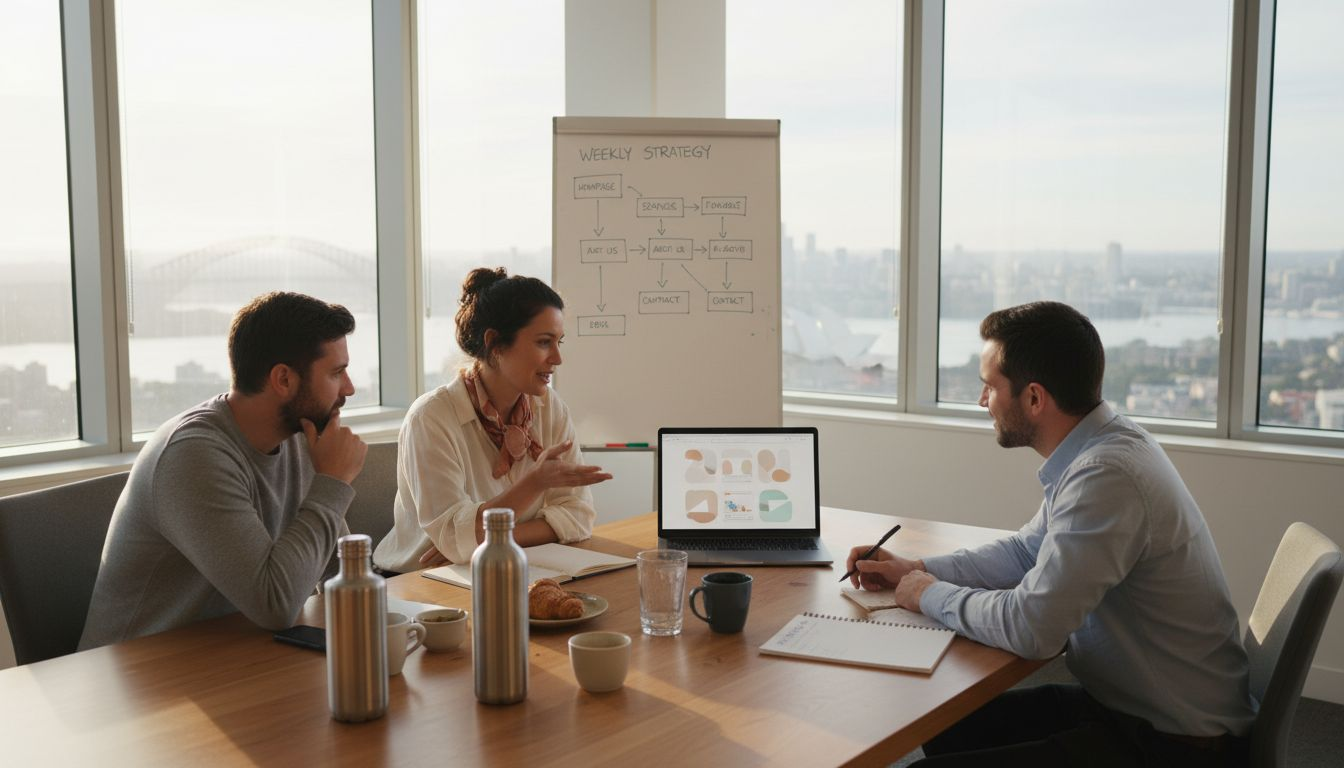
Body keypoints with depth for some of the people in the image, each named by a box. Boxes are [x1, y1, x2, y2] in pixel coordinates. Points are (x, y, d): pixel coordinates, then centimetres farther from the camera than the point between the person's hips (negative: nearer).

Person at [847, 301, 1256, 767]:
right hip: (1126, 703, 9)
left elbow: (1030, 628, -28)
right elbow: (1028, 551, 18)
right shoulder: (1103, 446, 3)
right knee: (948, 729, 13)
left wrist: (931, 596, -10)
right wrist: (917, 569, 10)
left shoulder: (1106, 475, -28)